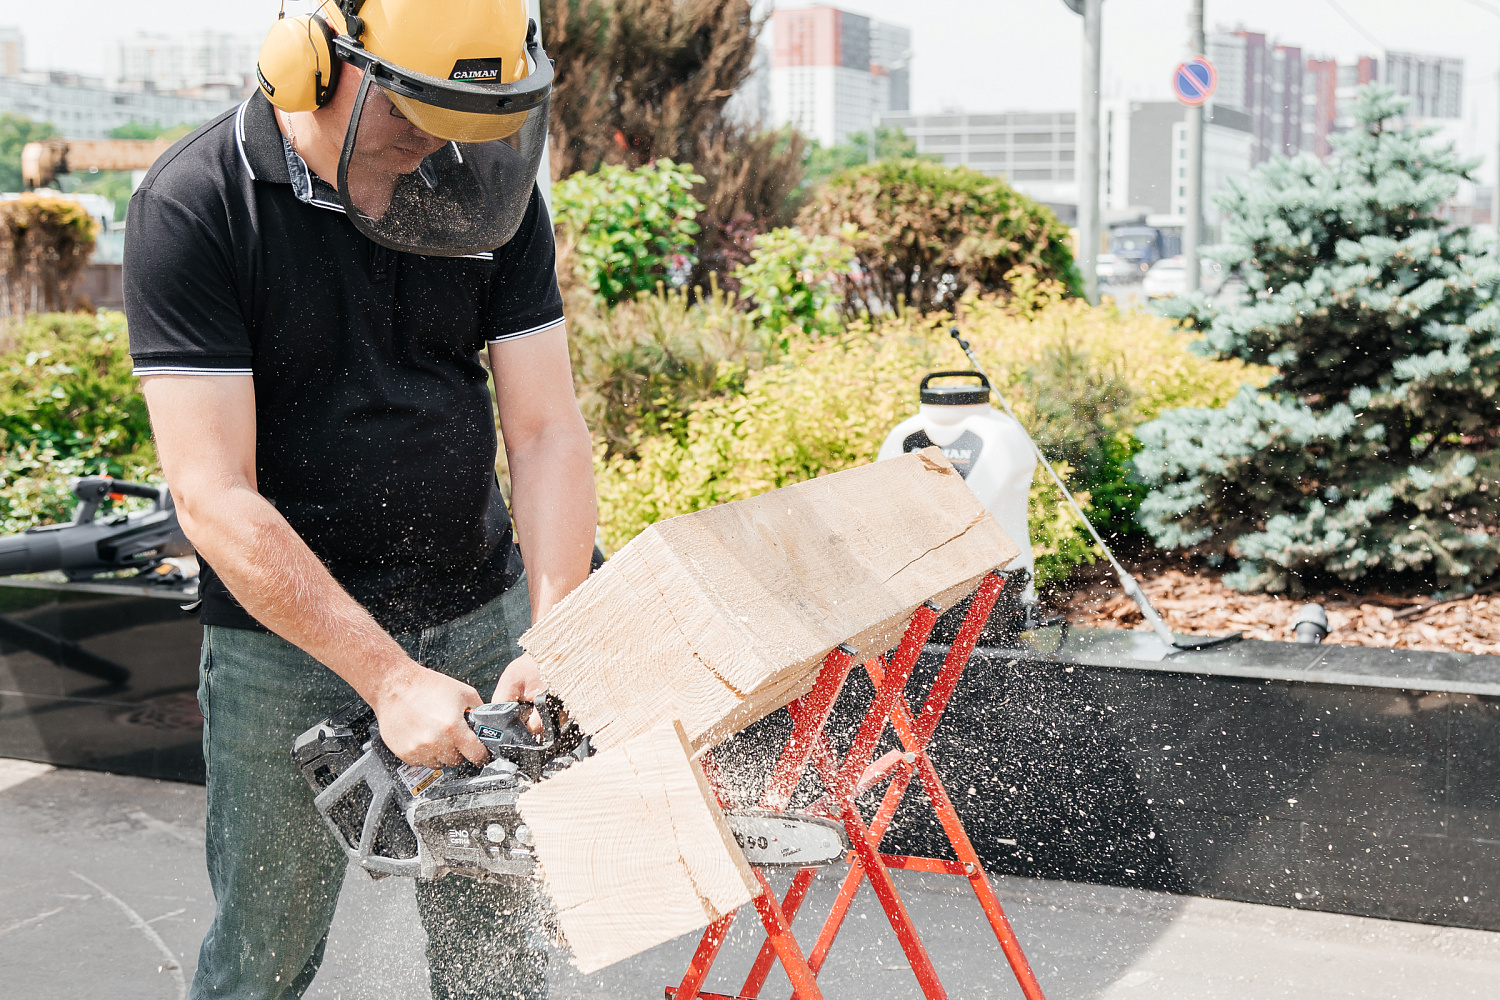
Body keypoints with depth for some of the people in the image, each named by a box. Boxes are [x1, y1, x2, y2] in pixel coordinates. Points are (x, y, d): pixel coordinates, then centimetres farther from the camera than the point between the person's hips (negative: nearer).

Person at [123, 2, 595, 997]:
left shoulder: (492, 185, -6)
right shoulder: (195, 205, -18)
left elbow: (546, 431, -6)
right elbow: (214, 496, -21)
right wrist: (390, 679, -25)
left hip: (481, 619, 3)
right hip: (286, 640, -3)